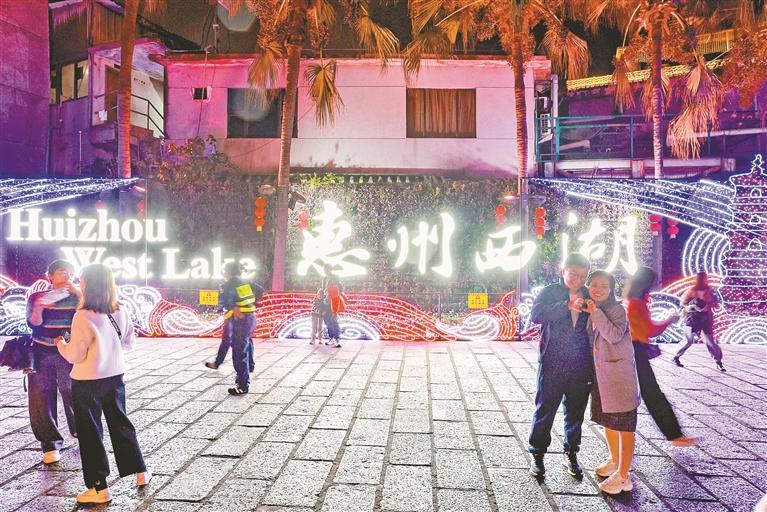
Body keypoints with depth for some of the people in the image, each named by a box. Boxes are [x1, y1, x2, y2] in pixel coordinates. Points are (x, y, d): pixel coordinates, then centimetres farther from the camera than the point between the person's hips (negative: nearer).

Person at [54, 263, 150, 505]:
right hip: (115, 377, 6)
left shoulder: (83, 317, -22)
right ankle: (140, 472, 29)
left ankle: (99, 488, 16)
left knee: (90, 432, 8)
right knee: (121, 424, 20)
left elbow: (75, 356, -16)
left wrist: (60, 344, 2)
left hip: (88, 383, -6)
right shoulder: (120, 312, -4)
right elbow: (129, 342, 7)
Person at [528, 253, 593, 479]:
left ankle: (571, 455, 32)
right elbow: (536, 315, -22)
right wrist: (567, 305, -32)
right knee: (545, 411, 4)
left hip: (581, 367, 3)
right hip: (552, 365, -3)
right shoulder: (549, 292, -3)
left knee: (576, 412, 14)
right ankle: (537, 456, 20)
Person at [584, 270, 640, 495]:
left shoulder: (617, 309, -12)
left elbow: (615, 335, -29)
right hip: (599, 372, 8)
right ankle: (614, 460, 38)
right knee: (606, 419, 20)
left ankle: (623, 476, 4)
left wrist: (596, 313, -27)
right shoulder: (590, 310, 9)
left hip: (619, 373, -8)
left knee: (623, 424, -2)